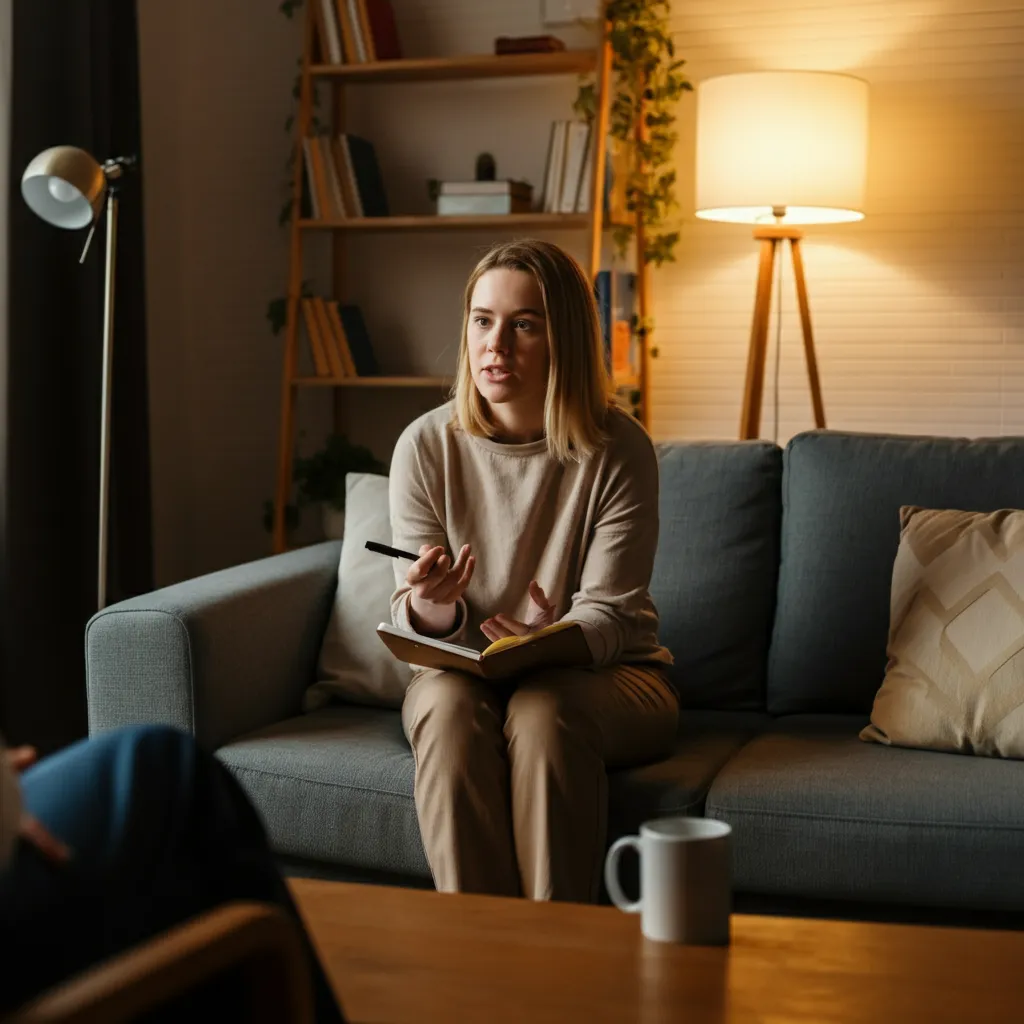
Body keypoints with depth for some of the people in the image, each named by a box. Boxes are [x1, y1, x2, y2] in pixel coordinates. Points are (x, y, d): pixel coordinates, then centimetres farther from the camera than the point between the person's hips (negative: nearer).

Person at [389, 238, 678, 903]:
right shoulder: (426, 447, -5)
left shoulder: (618, 449, -11)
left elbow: (609, 614, -12)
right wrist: (430, 605, -28)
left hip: (606, 673, -1)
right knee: (450, 707, -32)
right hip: (463, 669, 2)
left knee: (545, 709, -34)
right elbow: (416, 618, -2)